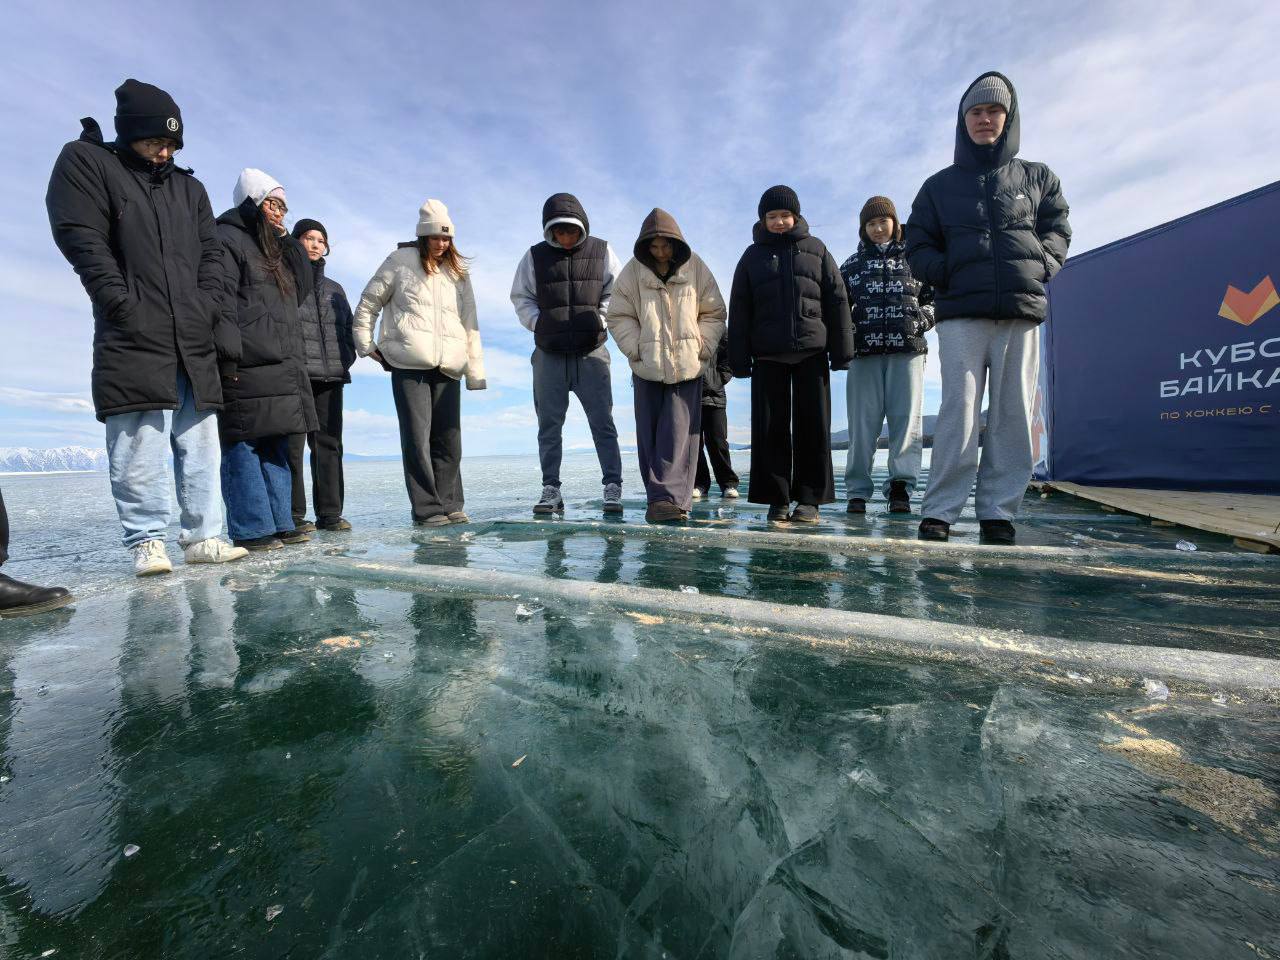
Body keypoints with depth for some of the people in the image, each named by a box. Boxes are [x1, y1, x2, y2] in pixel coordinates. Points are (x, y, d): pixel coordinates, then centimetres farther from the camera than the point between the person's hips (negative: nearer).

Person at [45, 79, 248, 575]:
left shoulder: (189, 187, 22)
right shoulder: (84, 162, 9)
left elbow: (212, 252, 17)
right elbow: (80, 239, -2)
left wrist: (206, 307, 1)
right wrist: (124, 304, -12)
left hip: (194, 340, 4)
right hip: (132, 338, -4)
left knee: (199, 442, 1)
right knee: (140, 443, -8)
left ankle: (202, 536, 6)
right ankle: (147, 540, -1)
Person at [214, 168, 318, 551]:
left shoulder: (275, 249, 27)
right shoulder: (228, 239, 0)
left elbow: (301, 290, 20)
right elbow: (221, 300, -11)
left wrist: (288, 241, 17)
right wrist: (228, 357, -20)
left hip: (282, 366, 9)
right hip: (247, 368, -9)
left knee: (276, 445, 7)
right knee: (244, 444, -8)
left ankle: (280, 523, 12)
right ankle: (252, 529, -6)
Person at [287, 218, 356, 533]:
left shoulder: (334, 289, 24)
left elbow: (348, 328, 23)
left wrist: (345, 359, 6)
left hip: (331, 377, 5)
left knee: (329, 444, 3)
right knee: (292, 445, -6)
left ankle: (330, 513, 6)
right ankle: (294, 516, -2)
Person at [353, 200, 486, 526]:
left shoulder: (458, 271, 18)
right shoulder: (400, 262, 9)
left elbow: (469, 323, 13)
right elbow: (368, 303, 13)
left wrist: (476, 371, 7)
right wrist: (365, 344, 7)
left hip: (447, 367, 3)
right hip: (409, 364, -3)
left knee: (449, 439, 2)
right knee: (417, 437, -6)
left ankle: (449, 505, 10)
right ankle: (427, 508, -2)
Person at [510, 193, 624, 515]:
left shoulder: (601, 251, 8)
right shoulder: (536, 256, 9)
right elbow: (521, 297, 13)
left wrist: (599, 319, -3)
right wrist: (538, 323, -3)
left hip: (591, 352, -1)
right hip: (549, 355, 1)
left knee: (602, 423, -2)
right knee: (549, 425, 3)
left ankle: (613, 488, 4)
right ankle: (550, 489, 12)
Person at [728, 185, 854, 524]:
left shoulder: (815, 249, 13)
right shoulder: (753, 255, 14)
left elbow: (836, 300, 8)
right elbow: (739, 310, 8)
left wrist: (841, 349, 0)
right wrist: (739, 357, 0)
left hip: (811, 351, 0)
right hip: (768, 355, 0)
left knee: (812, 425, -1)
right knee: (771, 427, -3)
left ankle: (809, 498, 6)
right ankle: (777, 499, 5)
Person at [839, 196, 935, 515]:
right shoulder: (851, 265, 17)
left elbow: (935, 298, 17)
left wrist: (922, 318, -3)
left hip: (907, 349, 1)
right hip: (864, 351, 0)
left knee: (906, 418, -6)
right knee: (863, 421, -3)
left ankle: (900, 487, -5)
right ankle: (858, 491, -1)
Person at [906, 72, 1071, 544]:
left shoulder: (1037, 177, 21)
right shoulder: (940, 185, 18)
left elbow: (1058, 231, 17)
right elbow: (918, 245, 13)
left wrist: (1040, 267, -3)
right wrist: (946, 272, -5)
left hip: (1022, 312, 2)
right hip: (961, 314, -2)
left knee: (1013, 414, -4)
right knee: (960, 409, -14)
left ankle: (998, 510, 1)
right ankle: (940, 509, -11)